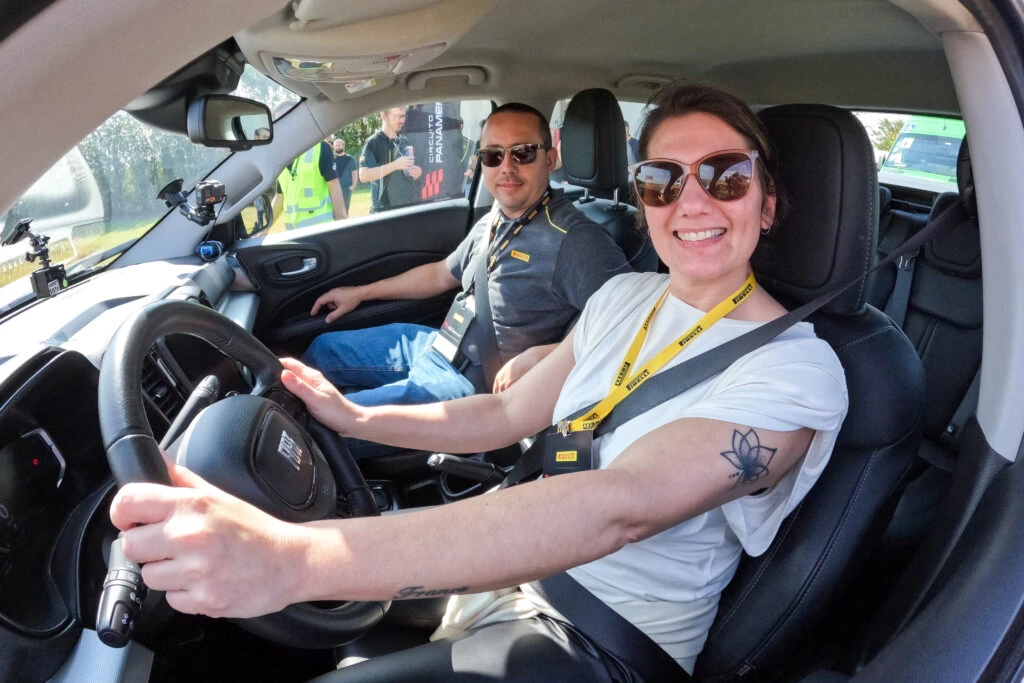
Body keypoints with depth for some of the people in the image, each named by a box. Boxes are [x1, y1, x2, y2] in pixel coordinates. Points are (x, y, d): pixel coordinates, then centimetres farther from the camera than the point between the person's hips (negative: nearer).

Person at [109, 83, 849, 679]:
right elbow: (508, 414, 10)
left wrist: (294, 560, -47)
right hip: (518, 567, 6)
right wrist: (355, 418, -2)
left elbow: (614, 509, -38)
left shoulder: (797, 370, -22)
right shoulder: (625, 296, 2)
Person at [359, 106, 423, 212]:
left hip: (411, 205, 6)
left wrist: (417, 172, -1)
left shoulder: (405, 141, 11)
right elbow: (364, 176, -17)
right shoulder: (373, 143, -6)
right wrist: (395, 165, -22)